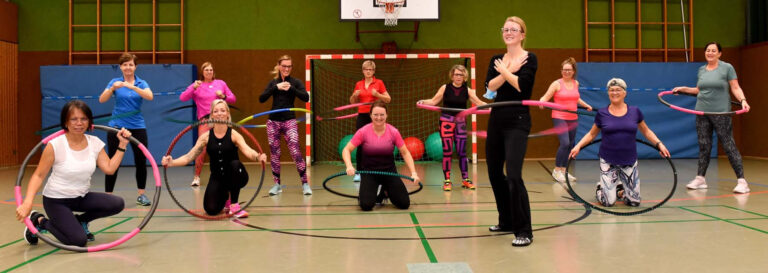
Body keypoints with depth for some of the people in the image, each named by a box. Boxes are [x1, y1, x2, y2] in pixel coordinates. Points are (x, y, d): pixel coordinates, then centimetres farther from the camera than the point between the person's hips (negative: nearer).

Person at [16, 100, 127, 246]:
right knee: (79, 240, -20)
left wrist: (122, 145, -10)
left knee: (117, 204, -18)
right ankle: (39, 221, 8)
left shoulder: (95, 143, -5)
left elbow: (109, 168, -11)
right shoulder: (55, 145, -19)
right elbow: (39, 175, -16)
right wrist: (27, 202, -28)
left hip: (82, 197, 5)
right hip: (56, 200, -5)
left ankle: (81, 221, 10)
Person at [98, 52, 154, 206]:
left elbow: (150, 96, -17)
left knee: (141, 161, 0)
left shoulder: (141, 83, 3)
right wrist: (113, 88, -26)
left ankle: (141, 195, 12)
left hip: (137, 126, 1)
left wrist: (132, 87, -30)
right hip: (117, 126, -1)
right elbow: (102, 100, -9)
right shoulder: (115, 82, 3)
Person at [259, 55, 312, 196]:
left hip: (289, 121, -3)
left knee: (295, 151, -13)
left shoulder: (295, 82, 3)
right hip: (273, 122, 3)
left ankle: (305, 183, -5)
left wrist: (291, 88, -19)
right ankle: (277, 184, 17)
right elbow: (261, 99, -4)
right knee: (274, 153, 6)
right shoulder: (273, 83, 9)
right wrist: (276, 87, -12)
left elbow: (306, 97, -12)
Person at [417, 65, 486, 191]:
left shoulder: (467, 90, 2)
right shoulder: (445, 88, -2)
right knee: (447, 151, 0)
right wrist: (423, 102, -17)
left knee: (462, 151, 4)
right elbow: (434, 101, -1)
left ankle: (465, 179, 16)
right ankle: (447, 180, 8)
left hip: (460, 122, 2)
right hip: (446, 121, -1)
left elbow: (479, 103, 1)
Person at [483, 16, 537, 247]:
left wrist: (503, 71, -7)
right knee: (494, 173, 12)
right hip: (496, 119, 7)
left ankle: (524, 231, -7)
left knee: (513, 175, -16)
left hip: (517, 122, -7)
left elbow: (522, 85, -19)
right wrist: (509, 71, -14)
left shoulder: (529, 58, -3)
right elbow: (490, 86, -5)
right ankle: (507, 221, 29)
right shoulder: (496, 60, 11)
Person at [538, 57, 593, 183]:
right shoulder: (557, 84, -7)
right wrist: (541, 102, -32)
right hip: (559, 118, -6)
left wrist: (586, 105, 29)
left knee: (570, 145, 7)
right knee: (565, 143, -18)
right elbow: (545, 97, -11)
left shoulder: (576, 83, 10)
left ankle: (563, 170, 19)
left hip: (573, 119, 6)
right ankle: (556, 170, -4)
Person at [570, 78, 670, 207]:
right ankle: (599, 188, 25)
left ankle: (620, 189, 33)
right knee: (608, 202, -9)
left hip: (629, 161, 2)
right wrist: (578, 146, -4)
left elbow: (646, 131, 15)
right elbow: (592, 134, 10)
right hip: (608, 161, -2)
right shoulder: (602, 113, 1)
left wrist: (659, 144, 2)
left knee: (634, 201, 1)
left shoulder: (635, 112, 4)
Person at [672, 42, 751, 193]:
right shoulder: (701, 70, 13)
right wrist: (683, 89, 15)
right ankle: (700, 178, 17)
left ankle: (741, 181, -3)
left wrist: (743, 100, -19)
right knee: (704, 146, 9)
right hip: (702, 113, 5)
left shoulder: (727, 67, 0)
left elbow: (735, 88, -4)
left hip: (721, 113, -5)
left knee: (729, 146, -7)